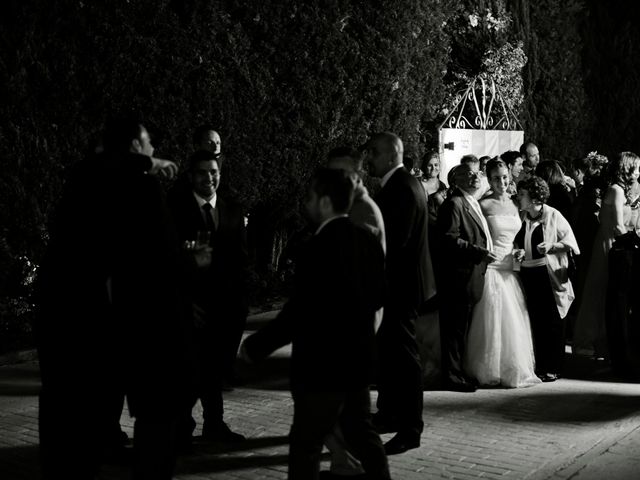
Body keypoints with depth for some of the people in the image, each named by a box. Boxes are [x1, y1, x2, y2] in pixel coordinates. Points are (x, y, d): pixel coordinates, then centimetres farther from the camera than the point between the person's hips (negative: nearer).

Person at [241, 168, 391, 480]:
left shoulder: (320, 247, -22)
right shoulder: (368, 240, 3)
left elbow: (297, 313, -22)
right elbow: (378, 295, 14)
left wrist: (255, 346, -12)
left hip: (322, 364, -8)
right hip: (359, 358, 8)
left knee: (305, 445, 3)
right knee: (361, 432, 21)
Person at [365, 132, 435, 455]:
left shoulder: (404, 187, -19)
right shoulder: (396, 185, 12)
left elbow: (395, 240, -26)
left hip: (401, 284, -10)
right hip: (393, 283, 10)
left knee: (403, 355, -3)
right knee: (387, 351, 20)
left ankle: (410, 430, 5)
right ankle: (389, 414, 34)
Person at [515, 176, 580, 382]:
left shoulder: (553, 215, -6)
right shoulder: (522, 218, 7)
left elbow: (569, 242, -3)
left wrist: (551, 246, -18)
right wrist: (519, 252, -1)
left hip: (549, 276, -4)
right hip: (528, 276, 4)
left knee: (552, 322, 0)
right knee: (535, 322, 7)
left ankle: (552, 368, 9)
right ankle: (539, 366, 15)